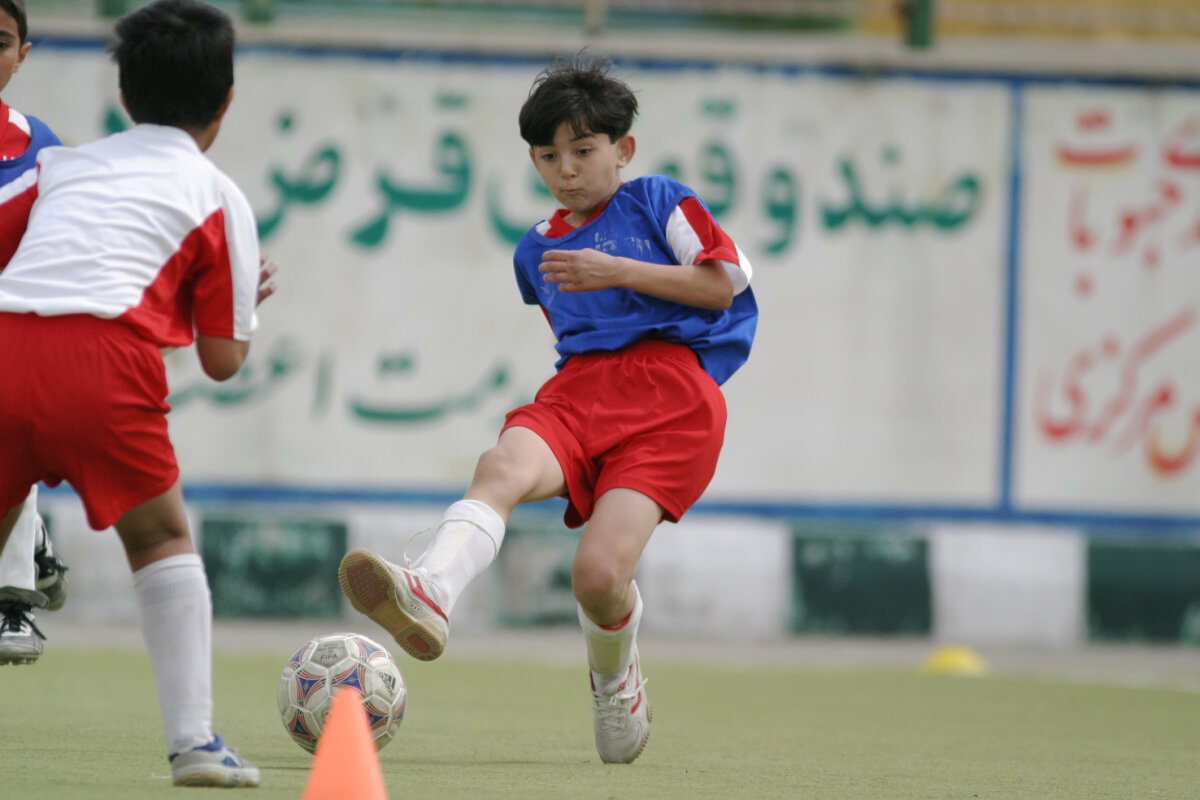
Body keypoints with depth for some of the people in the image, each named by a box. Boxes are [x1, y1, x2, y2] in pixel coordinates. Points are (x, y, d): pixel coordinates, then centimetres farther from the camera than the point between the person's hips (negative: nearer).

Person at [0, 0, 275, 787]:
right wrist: (251, 296, 37)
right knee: (163, 539, 16)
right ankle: (194, 739, 6)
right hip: (104, 360, -2)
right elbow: (223, 359, 17)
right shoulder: (218, 197, 19)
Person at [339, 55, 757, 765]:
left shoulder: (659, 201, 12)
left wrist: (617, 271, -3)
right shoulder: (537, 252, 28)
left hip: (672, 393, -5)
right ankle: (430, 595, -61)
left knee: (600, 573, -22)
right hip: (578, 388, 5)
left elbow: (723, 284, 2)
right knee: (503, 466, -33)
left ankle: (615, 677, 15)